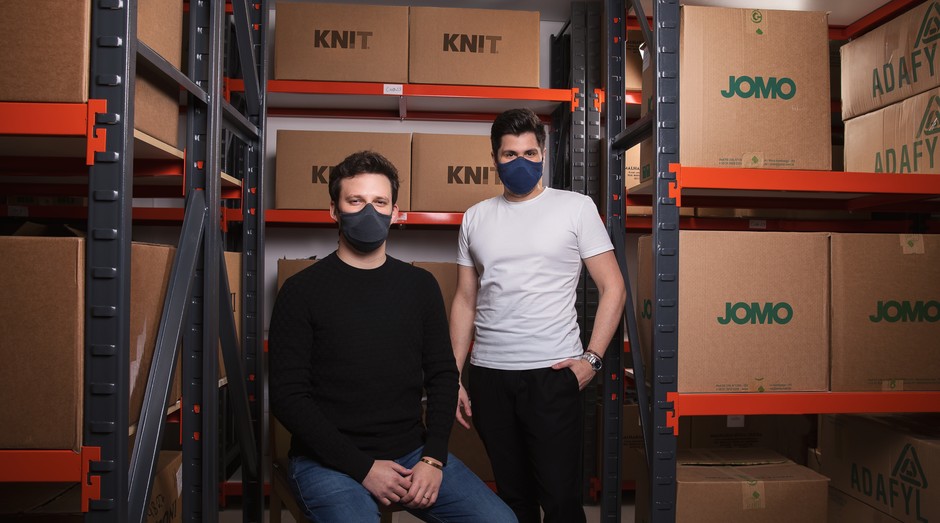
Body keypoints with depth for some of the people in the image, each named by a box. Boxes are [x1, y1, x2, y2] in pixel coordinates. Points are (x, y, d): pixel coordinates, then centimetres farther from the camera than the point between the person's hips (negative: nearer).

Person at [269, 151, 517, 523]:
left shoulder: (420, 285, 7)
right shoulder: (301, 291, -4)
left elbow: (442, 375, 8)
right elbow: (287, 396, -8)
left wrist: (433, 459, -6)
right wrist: (362, 467, -14)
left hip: (413, 453, 4)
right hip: (330, 461, -3)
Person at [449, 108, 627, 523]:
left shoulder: (576, 207, 1)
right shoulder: (475, 217, 11)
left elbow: (613, 288, 1)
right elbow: (465, 301, 13)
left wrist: (592, 357, -9)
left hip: (553, 373, -3)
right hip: (488, 375, 3)